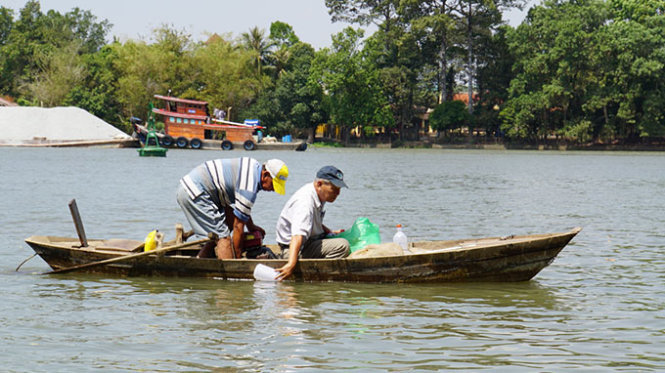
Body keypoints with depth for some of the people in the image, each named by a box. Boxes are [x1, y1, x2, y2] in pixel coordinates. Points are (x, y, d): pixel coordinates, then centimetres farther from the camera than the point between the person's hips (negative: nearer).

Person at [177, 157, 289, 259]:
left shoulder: (254, 166, 7)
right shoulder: (250, 189, -20)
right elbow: (238, 226, -14)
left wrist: (251, 227, 28)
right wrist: (237, 258, -6)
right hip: (195, 193, -10)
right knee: (223, 237, -13)